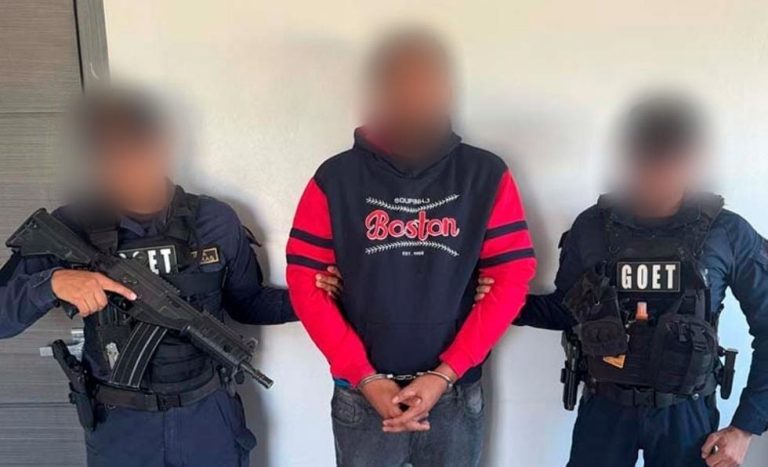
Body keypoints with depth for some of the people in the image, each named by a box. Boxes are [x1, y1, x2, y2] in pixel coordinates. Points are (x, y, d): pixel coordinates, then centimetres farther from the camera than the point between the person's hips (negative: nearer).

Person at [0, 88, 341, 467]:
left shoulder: (216, 220, -7)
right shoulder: (71, 228, -9)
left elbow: (246, 302, 5)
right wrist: (52, 282, -29)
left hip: (208, 415, 1)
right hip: (119, 426, 0)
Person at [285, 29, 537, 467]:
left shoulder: (487, 176, -4)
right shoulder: (336, 178, -5)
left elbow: (511, 279, -5)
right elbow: (306, 283, -4)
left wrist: (445, 373, -12)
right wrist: (365, 378, -10)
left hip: (456, 395, 1)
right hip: (361, 396, 0)